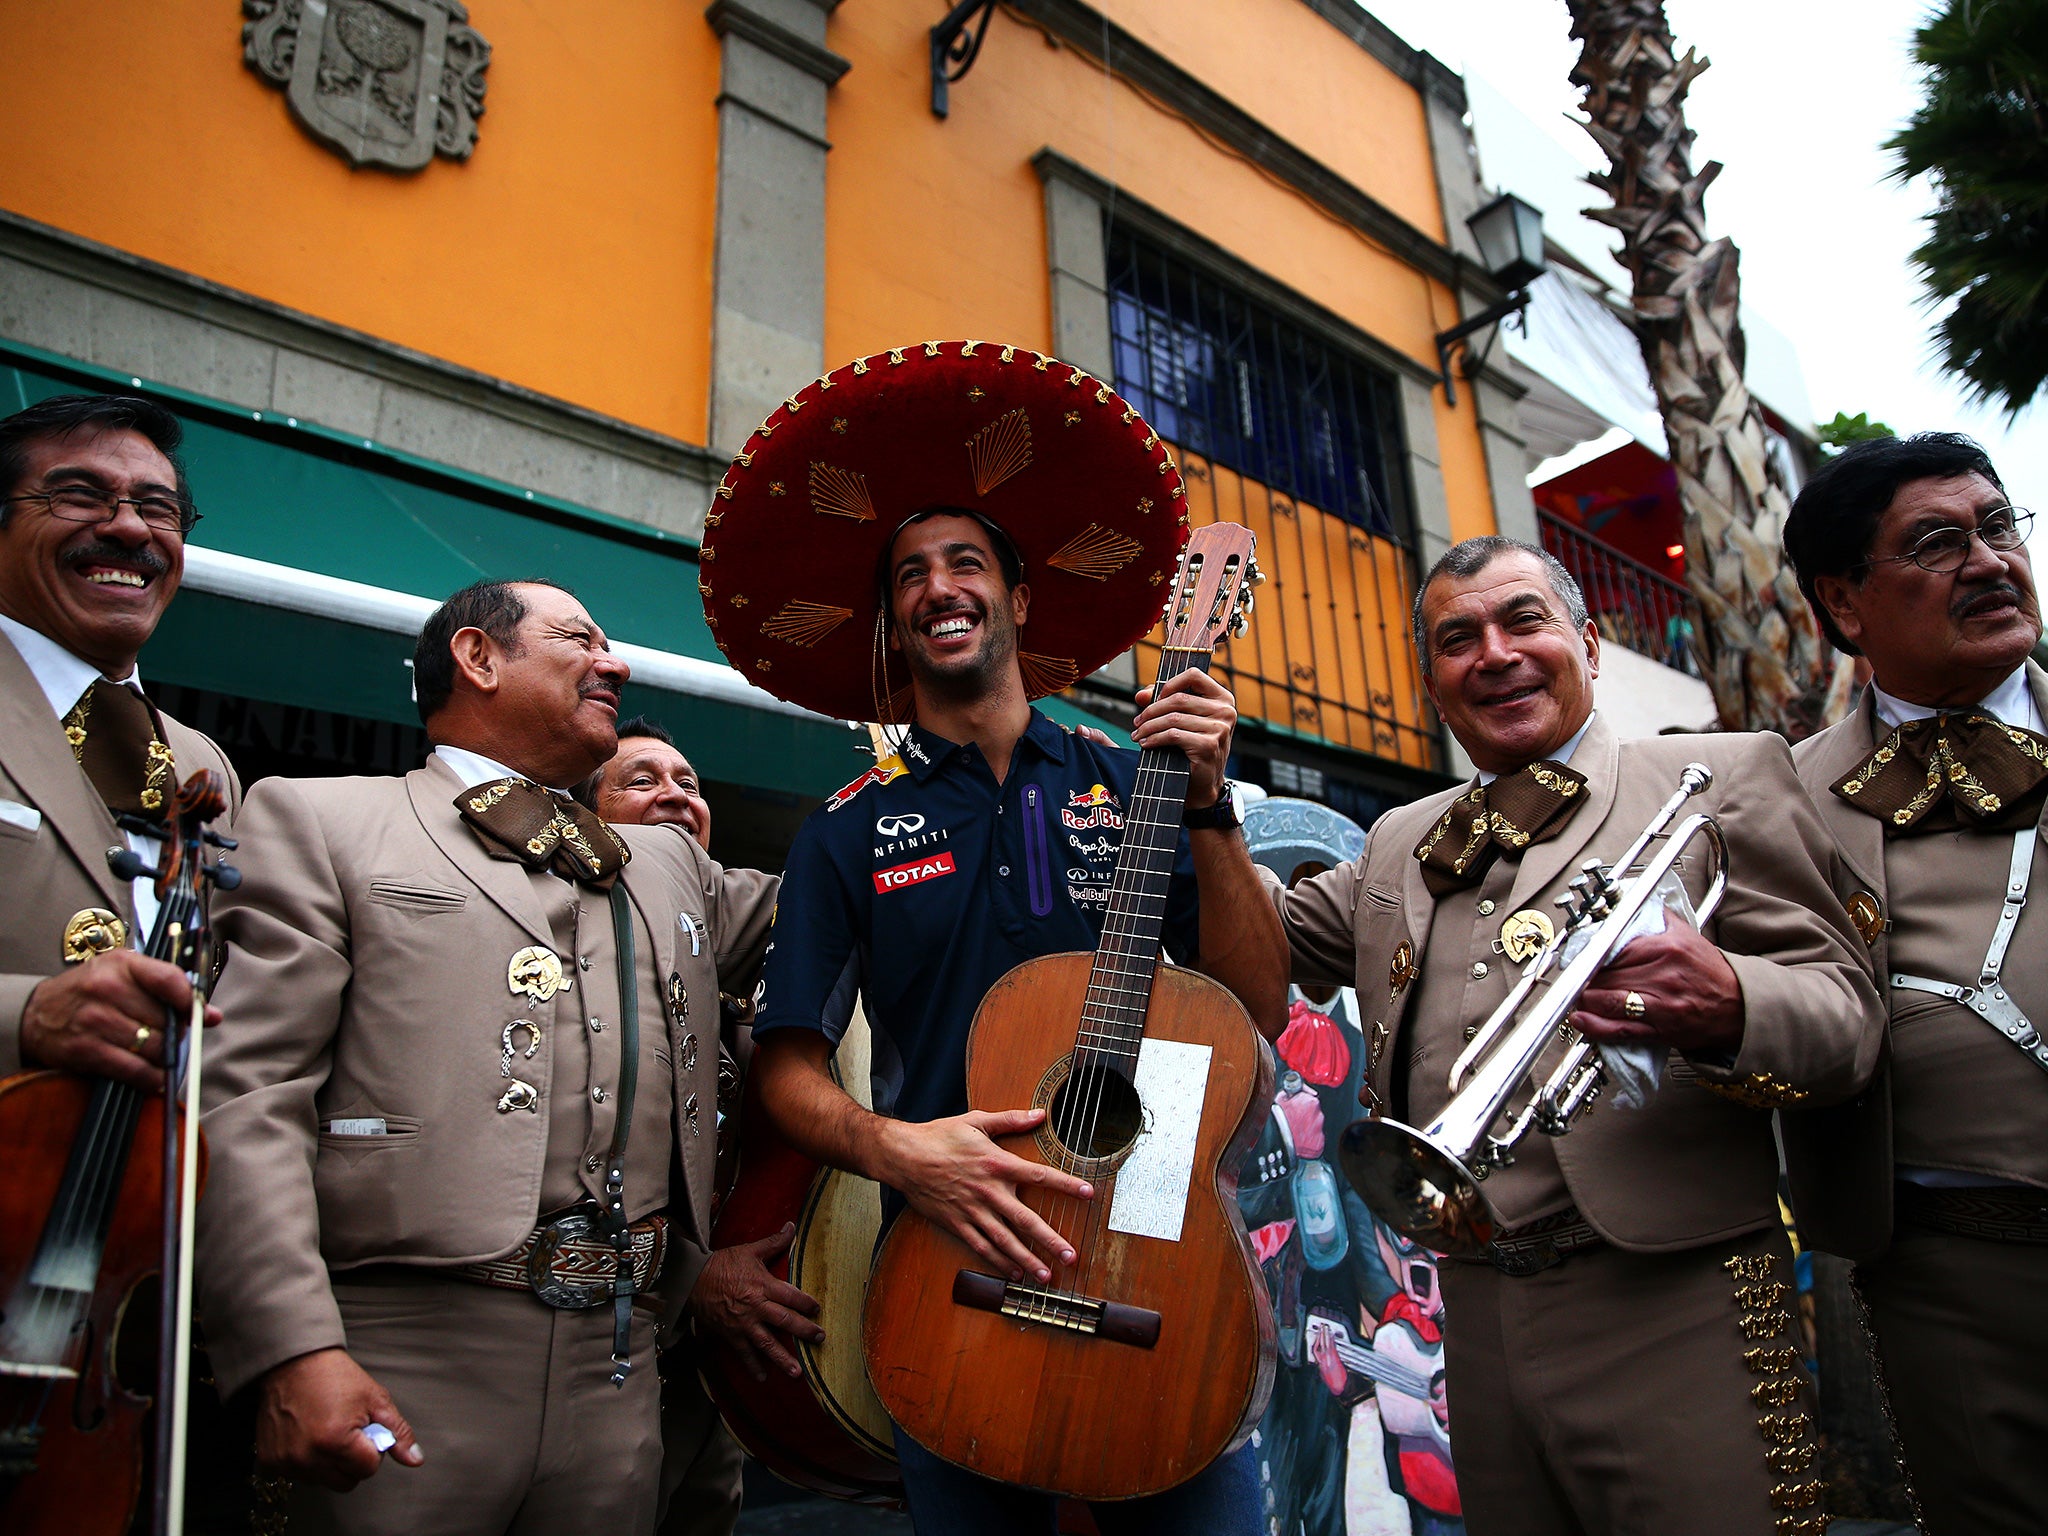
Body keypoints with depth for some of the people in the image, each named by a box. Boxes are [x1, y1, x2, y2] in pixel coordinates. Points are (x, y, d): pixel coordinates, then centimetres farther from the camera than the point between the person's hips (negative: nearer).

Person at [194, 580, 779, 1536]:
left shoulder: (671, 864, 18)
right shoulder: (320, 821, 2)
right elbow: (245, 1094, -6)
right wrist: (293, 1349, -16)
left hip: (618, 1360, 5)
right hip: (408, 1358, -4)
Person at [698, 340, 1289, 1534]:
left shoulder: (1129, 789, 3)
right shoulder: (851, 833, 3)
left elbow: (1259, 1019, -2)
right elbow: (790, 1067, 2)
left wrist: (1207, 808, -13)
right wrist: (892, 1148, -18)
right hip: (954, 1267, 0)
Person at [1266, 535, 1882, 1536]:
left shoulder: (1721, 777, 2)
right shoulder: (1401, 840, 16)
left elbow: (1846, 1014, -4)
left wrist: (1728, 1006, -27)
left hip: (1671, 1306, -4)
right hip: (1476, 1311, 4)